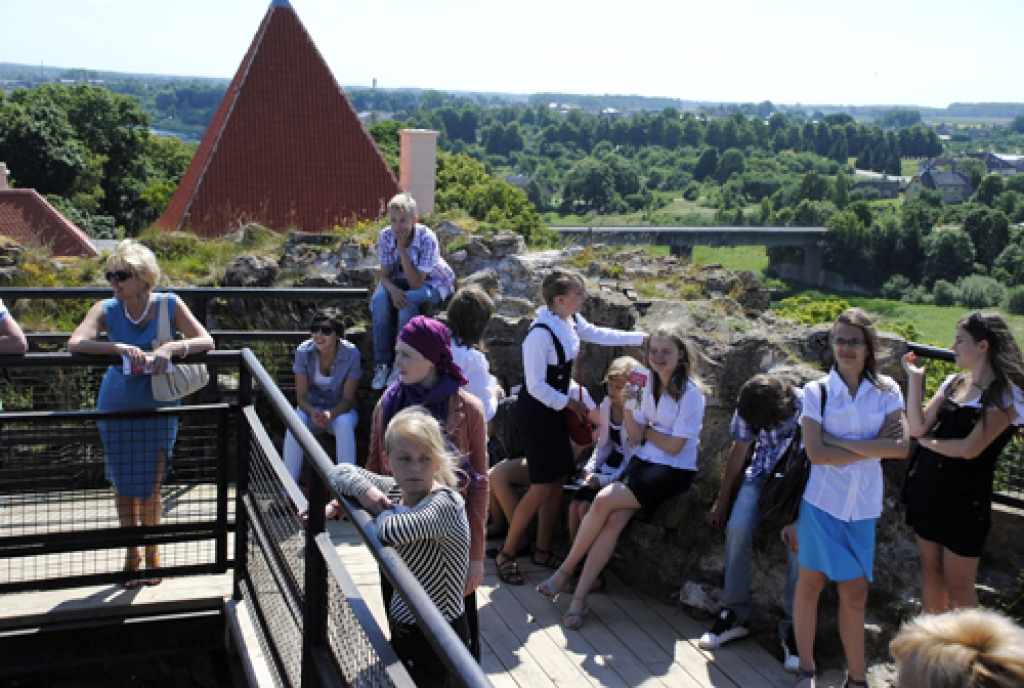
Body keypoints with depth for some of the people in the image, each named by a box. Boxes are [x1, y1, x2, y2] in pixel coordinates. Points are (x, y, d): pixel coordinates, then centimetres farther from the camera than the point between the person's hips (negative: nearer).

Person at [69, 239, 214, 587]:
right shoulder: (107, 309, -11)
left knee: (149, 486, 2)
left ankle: (152, 552, 24)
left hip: (158, 409, -1)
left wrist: (170, 347, -34)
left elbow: (206, 341, -16)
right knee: (123, 485, 10)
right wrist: (119, 347, -39)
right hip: (116, 408, 2)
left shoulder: (169, 305, -12)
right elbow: (75, 343, -25)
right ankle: (132, 554, 29)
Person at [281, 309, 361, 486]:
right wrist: (313, 413, -33)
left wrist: (330, 414, -34)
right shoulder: (303, 352, -13)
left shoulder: (351, 353, -17)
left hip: (340, 409, -1)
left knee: (344, 424, -35)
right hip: (311, 407, 1)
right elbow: (301, 396, -11)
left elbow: (348, 400, -14)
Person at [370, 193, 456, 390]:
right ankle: (382, 364, -18)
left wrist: (402, 250, -36)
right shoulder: (385, 236, -16)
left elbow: (416, 283, -31)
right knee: (380, 298, -28)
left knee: (409, 300, -36)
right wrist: (392, 289, -35)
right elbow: (385, 275, -11)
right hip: (401, 280, 4)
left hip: (433, 282, -4)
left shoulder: (427, 239, -29)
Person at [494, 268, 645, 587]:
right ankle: (506, 554, 4)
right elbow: (536, 386, -23)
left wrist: (642, 338, 21)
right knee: (542, 487, -9)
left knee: (559, 480, 10)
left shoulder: (572, 322, 1)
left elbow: (598, 335, 21)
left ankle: (542, 550, 23)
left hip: (555, 409, 9)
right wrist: (569, 402, -12)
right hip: (534, 413, -9)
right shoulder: (541, 333, -26)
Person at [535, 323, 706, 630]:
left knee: (603, 501, -24)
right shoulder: (648, 385, 11)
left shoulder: (691, 393, -9)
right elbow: (636, 438, 7)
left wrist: (646, 429, 2)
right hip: (643, 461, 5)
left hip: (674, 471, -5)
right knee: (613, 519, -21)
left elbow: (674, 446, -12)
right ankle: (579, 598, -20)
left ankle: (565, 571, -7)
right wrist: (629, 408, -10)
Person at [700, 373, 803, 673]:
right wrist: (722, 499, 8)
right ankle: (734, 614, -8)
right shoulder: (746, 410, -10)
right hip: (762, 474, 3)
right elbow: (739, 451, 4)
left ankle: (792, 626, -16)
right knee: (737, 528, -23)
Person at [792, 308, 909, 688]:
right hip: (822, 500, -1)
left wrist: (840, 442, -14)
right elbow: (816, 453, -13)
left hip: (863, 505, 2)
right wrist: (873, 448, -12)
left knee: (855, 593, 5)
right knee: (811, 583, 6)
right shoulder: (817, 391, -4)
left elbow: (902, 447, -12)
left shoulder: (886, 391, 2)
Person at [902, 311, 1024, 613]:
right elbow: (918, 427, -1)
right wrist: (915, 377, -3)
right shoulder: (954, 382, 8)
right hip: (927, 484, 6)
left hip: (965, 496, -6)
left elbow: (970, 449, -19)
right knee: (930, 571, 14)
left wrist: (929, 442, -5)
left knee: (957, 585, 0)